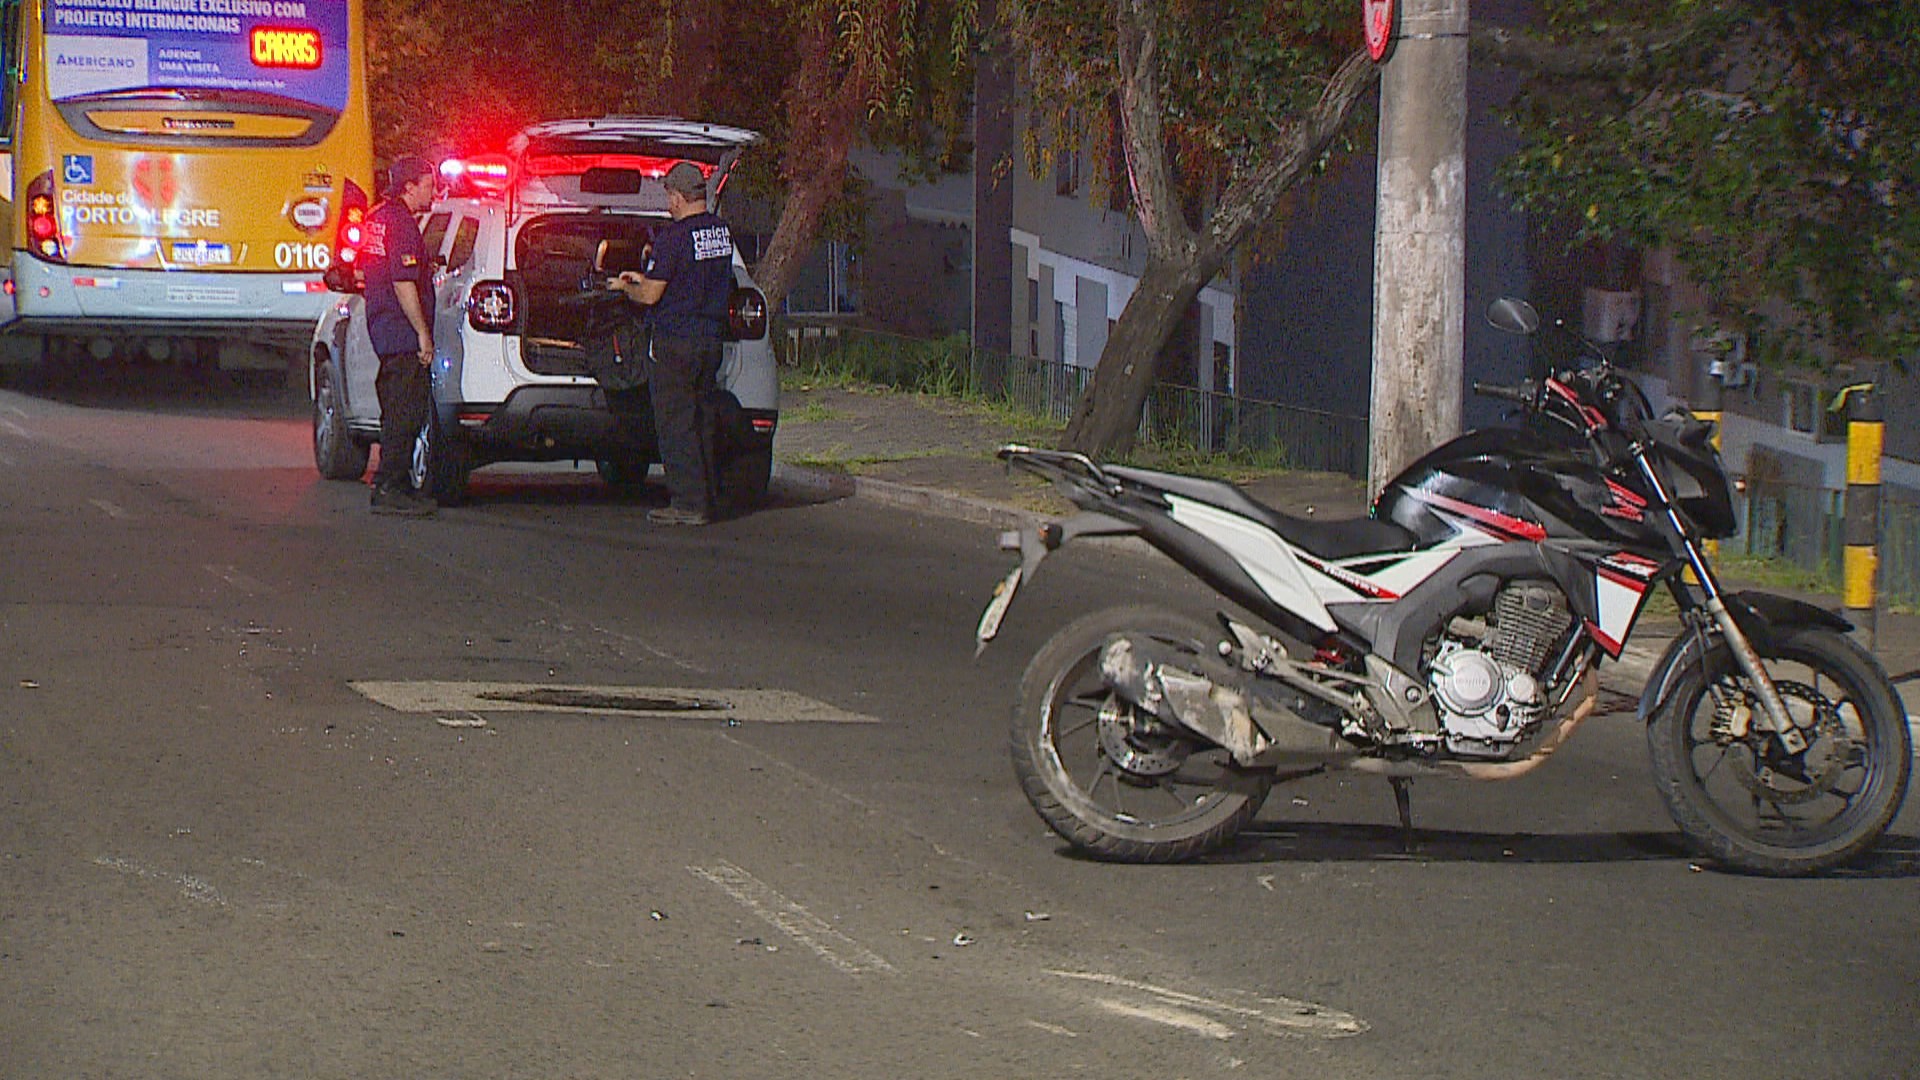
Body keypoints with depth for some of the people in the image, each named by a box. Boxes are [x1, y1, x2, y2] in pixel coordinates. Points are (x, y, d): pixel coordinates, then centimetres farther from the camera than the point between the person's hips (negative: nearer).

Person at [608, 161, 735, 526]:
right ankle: (706, 500, 16)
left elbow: (651, 295, -15)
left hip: (676, 340, -8)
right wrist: (643, 278, 26)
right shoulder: (721, 232, 8)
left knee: (674, 423, -3)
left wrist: (624, 288, 7)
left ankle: (687, 503, -5)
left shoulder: (674, 235, -17)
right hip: (711, 338, 8)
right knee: (701, 420, 13)